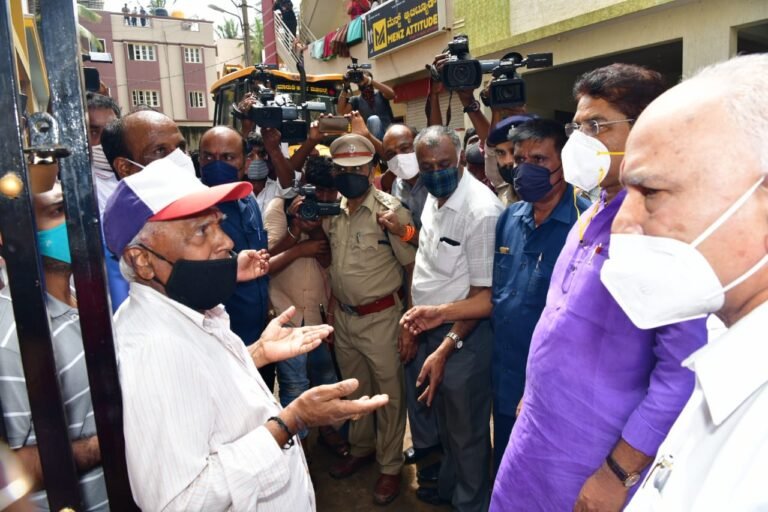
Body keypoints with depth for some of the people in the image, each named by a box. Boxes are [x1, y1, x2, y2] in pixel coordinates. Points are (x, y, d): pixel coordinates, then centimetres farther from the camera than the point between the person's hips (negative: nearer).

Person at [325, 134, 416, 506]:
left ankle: (389, 467, 29)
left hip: (380, 318, -6)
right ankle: (361, 449, 44)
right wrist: (332, 308, 11)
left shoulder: (390, 210, -15)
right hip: (344, 317, 6)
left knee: (389, 394, 10)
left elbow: (413, 266, -12)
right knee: (355, 389, 22)